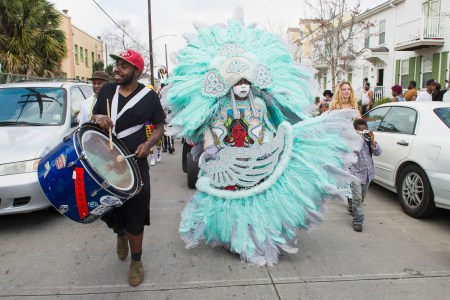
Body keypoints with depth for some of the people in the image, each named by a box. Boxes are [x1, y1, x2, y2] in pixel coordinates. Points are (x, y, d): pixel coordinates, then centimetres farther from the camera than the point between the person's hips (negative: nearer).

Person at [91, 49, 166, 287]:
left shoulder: (149, 96, -3)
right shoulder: (106, 90, 7)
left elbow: (159, 126, 2)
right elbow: (94, 117, 14)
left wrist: (149, 144, -18)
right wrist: (98, 119, -11)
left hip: (134, 164, -3)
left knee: (135, 216, 4)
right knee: (108, 207, 14)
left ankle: (136, 261, 24)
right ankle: (120, 234, 49)